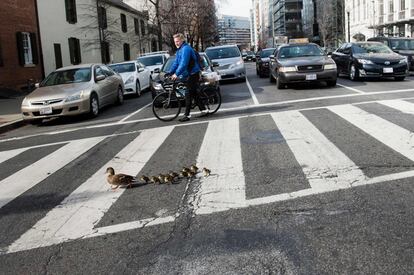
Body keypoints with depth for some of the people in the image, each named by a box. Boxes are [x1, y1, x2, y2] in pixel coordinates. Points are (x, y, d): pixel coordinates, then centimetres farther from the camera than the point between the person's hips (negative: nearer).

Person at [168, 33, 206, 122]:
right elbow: (176, 63, 18)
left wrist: (176, 74, -29)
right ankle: (203, 109, 21)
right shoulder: (179, 50, 16)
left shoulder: (186, 49, -17)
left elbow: (183, 64, -26)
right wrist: (170, 73, 9)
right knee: (194, 93, 14)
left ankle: (186, 115, -7)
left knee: (189, 94, -9)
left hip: (193, 74, -10)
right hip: (188, 75, 10)